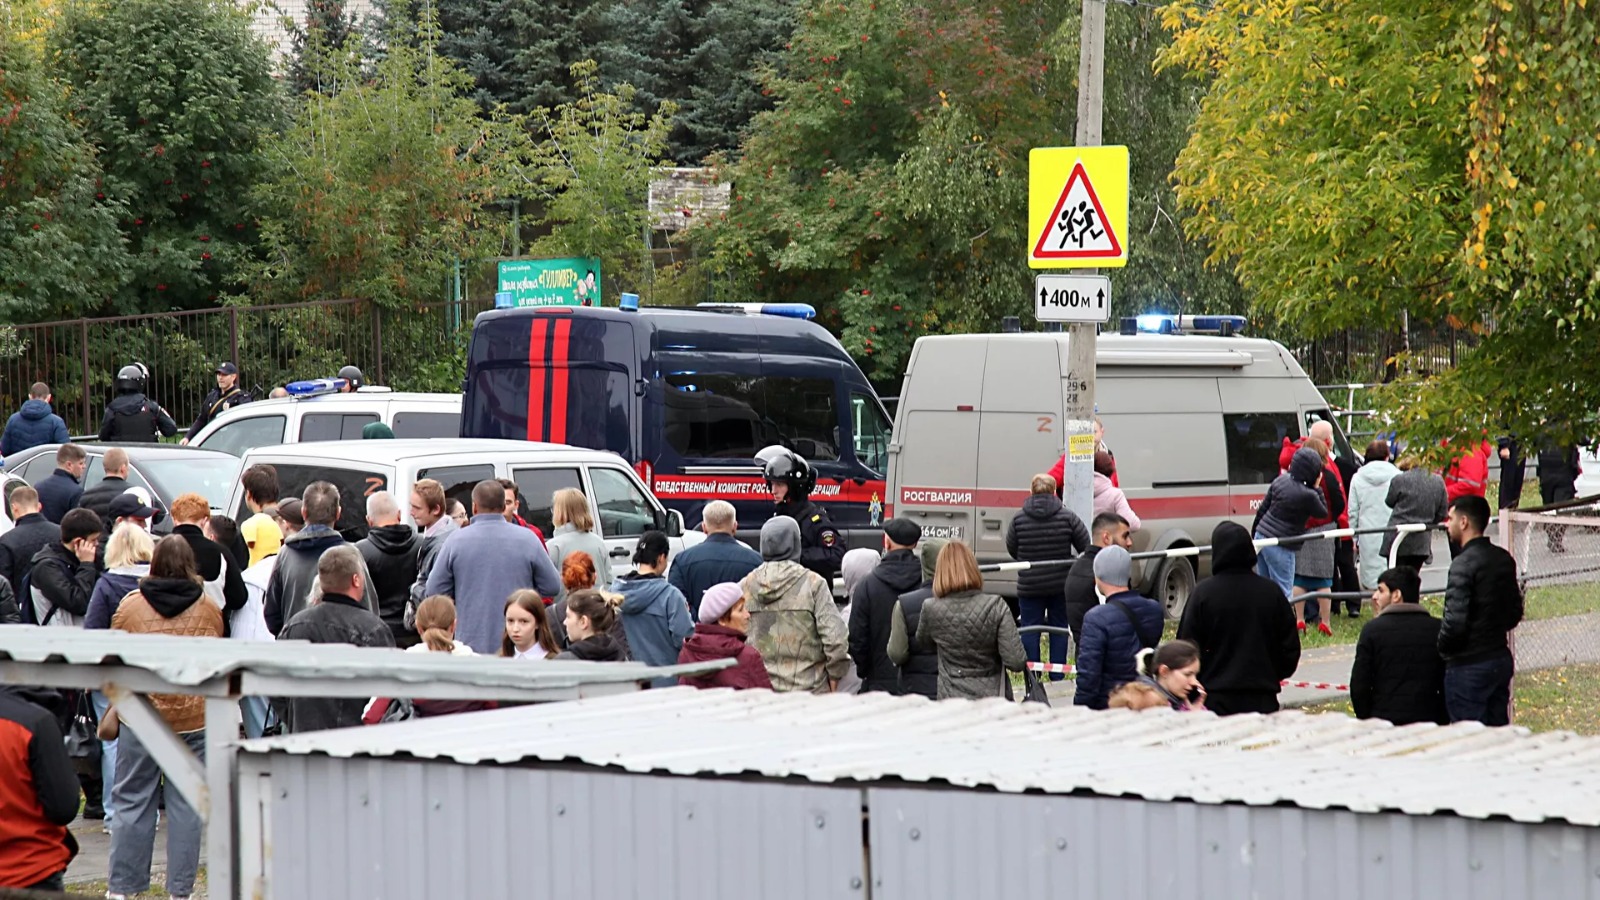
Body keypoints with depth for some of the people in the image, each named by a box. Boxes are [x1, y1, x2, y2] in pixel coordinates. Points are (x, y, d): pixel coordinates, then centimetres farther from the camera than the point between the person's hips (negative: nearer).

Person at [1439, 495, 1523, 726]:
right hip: (1501, 659, 8)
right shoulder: (1504, 559, 7)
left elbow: (1455, 621, -23)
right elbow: (1515, 614, 14)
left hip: (1469, 666, -8)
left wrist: (1442, 648, -7)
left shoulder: (1464, 563, -18)